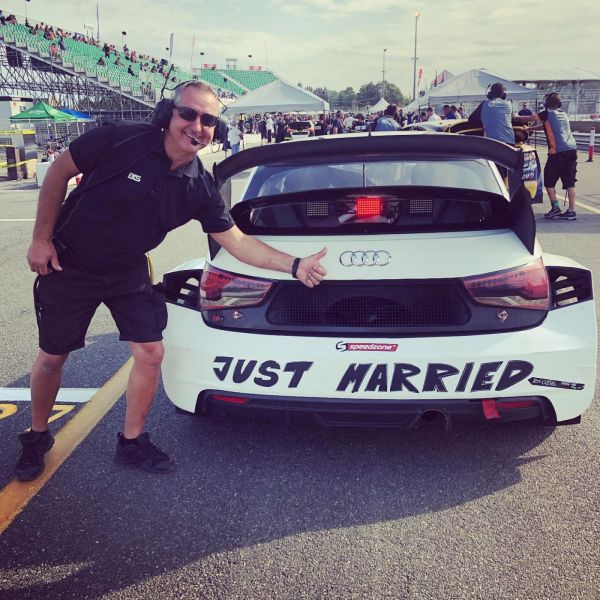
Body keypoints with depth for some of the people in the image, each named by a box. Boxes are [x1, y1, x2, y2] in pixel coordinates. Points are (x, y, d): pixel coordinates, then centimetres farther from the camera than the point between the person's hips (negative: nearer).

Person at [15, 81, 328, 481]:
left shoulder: (200, 189, -12)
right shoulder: (121, 140, -24)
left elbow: (238, 242, -11)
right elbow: (60, 171, -11)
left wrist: (295, 266, -22)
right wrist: (41, 238, -11)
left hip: (127, 272, 3)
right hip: (67, 264, -3)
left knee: (150, 352, -3)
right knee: (52, 357, 8)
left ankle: (132, 442, 18)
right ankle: (37, 438, 33)